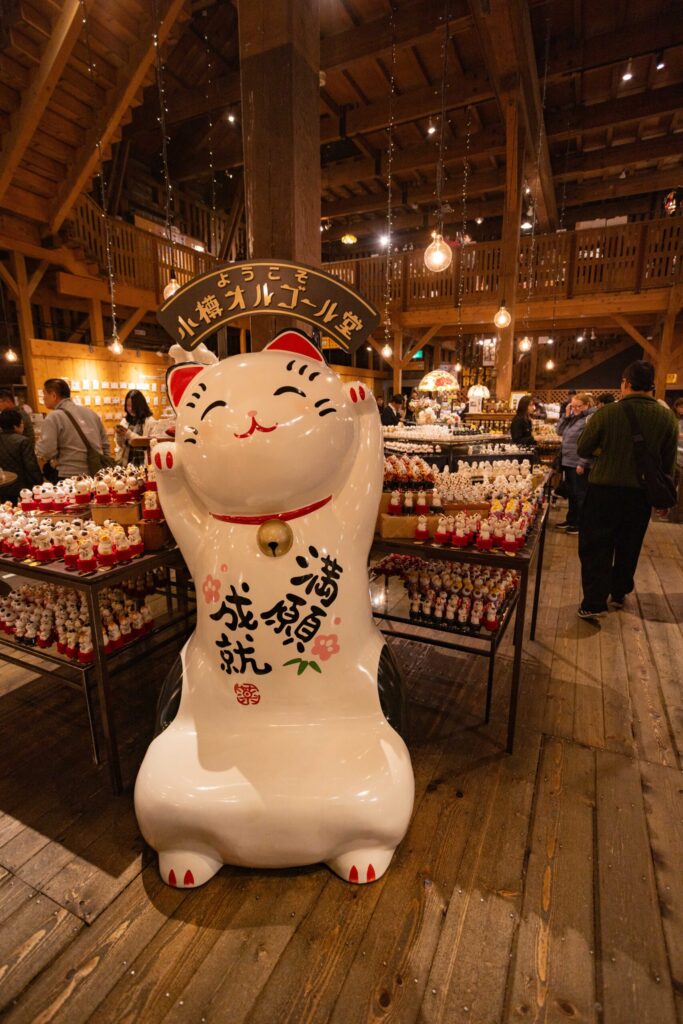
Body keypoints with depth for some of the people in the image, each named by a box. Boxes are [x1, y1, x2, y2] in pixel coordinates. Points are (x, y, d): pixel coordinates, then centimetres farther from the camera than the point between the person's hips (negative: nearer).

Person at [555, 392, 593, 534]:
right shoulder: (573, 417, 10)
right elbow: (559, 431, 13)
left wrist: (582, 464, -23)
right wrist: (566, 415, 2)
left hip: (579, 465, -9)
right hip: (568, 462, 9)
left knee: (580, 495, 2)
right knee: (571, 493, 18)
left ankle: (581, 523, 13)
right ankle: (571, 520, 31)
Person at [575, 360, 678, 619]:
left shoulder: (606, 413, -14)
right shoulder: (667, 417, -5)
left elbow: (583, 450, -5)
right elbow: (668, 462, 3)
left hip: (604, 489, -3)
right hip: (641, 493, 4)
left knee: (596, 547, 5)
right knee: (628, 547, 19)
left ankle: (594, 603, 3)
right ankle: (619, 593, 35)